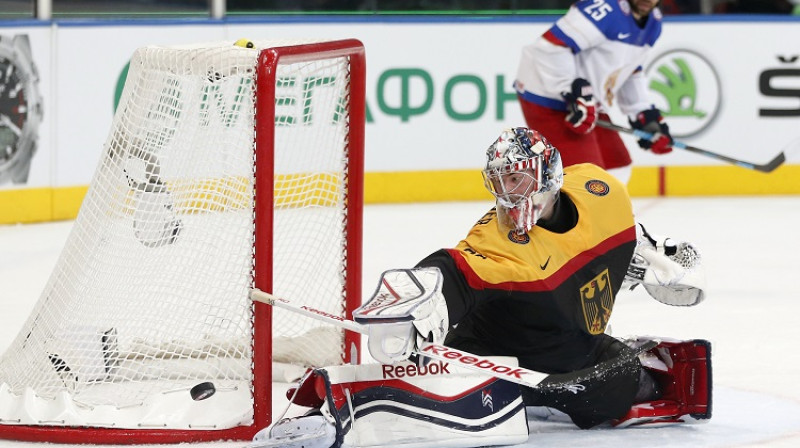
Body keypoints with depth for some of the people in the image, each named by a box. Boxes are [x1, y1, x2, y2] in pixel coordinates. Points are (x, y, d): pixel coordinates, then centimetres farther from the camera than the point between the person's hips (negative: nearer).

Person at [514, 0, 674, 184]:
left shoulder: (652, 21, 6)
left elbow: (631, 72, 19)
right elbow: (549, 48, -31)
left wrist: (646, 116, 12)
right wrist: (574, 91, -30)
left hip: (588, 105, 11)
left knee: (617, 169, 19)